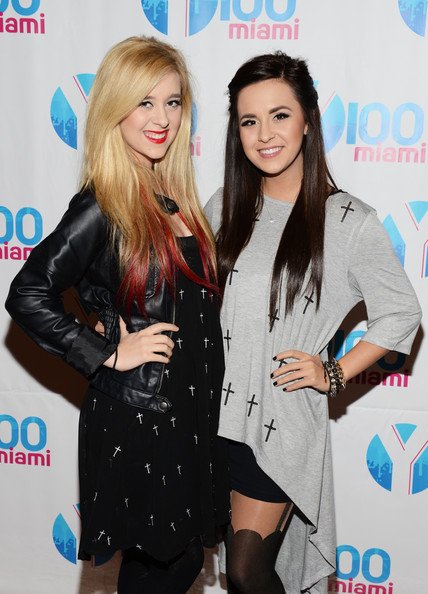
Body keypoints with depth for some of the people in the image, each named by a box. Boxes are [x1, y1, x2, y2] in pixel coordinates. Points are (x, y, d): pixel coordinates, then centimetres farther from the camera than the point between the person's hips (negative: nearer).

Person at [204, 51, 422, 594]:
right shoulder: (224, 207, 3)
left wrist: (333, 374, -6)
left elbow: (401, 314, 0)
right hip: (217, 411, 4)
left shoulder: (350, 222, -10)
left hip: (284, 418, -4)